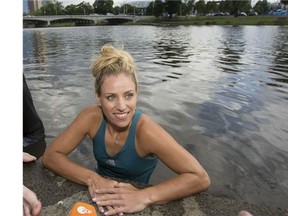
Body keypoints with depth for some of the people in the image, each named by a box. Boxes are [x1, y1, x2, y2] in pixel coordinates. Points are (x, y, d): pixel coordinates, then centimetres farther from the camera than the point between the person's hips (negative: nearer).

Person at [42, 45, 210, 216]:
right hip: (99, 199, 2)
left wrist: (144, 197, -36)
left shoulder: (146, 130, -27)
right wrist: (92, 179, -27)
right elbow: (51, 156, -13)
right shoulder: (92, 117, -17)